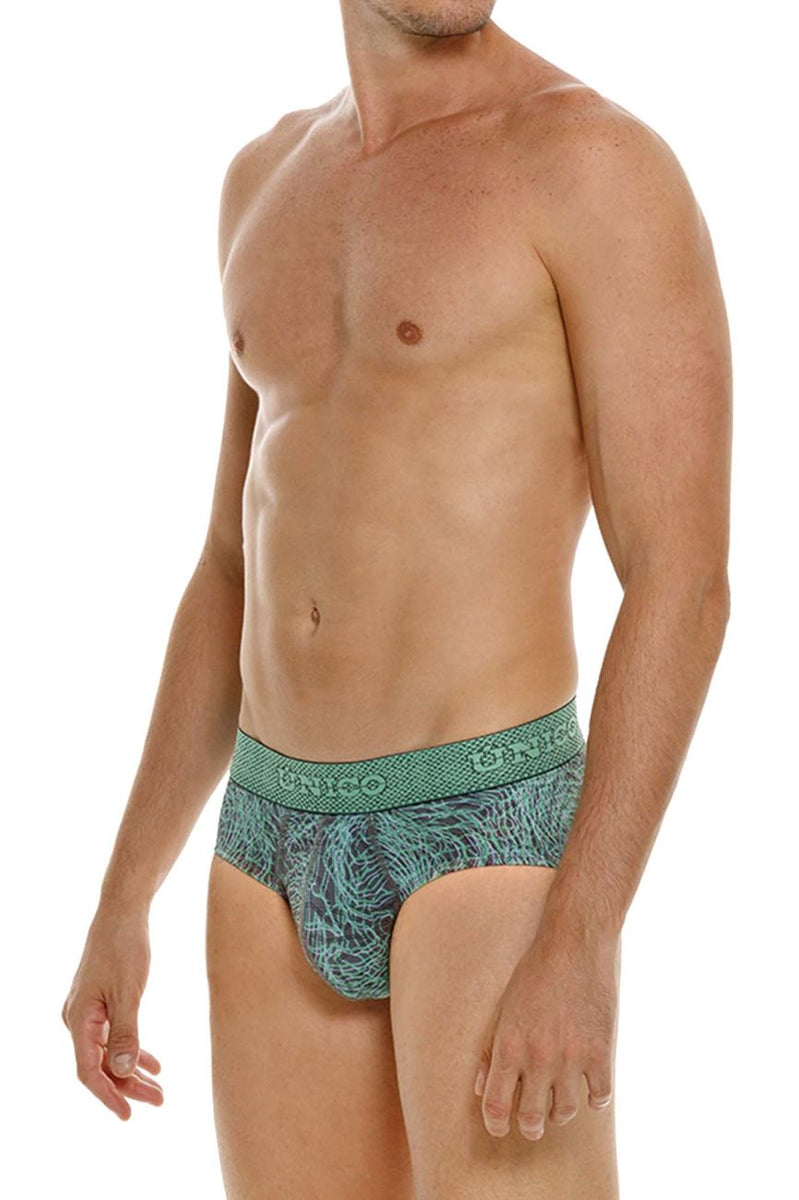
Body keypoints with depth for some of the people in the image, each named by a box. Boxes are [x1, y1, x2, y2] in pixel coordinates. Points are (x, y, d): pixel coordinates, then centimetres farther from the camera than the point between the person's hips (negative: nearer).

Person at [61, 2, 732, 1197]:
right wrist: (120, 905, 14)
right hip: (284, 845, 7)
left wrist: (584, 943, -24)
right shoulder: (273, 181, 14)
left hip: (493, 837, -6)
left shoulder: (605, 162, -9)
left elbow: (685, 583, -15)